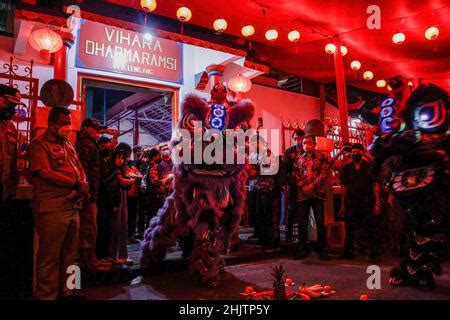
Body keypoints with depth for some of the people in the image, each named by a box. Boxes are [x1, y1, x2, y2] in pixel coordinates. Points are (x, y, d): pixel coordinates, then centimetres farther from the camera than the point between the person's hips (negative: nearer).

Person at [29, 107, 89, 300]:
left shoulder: (68, 144, 20)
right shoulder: (39, 144, -3)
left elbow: (80, 169, 17)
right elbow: (46, 173, -14)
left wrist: (83, 187, -4)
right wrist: (77, 184, -14)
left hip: (73, 206, 7)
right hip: (52, 209, -7)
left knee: (69, 253, 14)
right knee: (50, 255, 1)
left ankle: (65, 291, 27)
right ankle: (47, 295, 14)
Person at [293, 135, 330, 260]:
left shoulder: (322, 157, 6)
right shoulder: (298, 158, 14)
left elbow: (324, 173, -4)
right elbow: (295, 174, 8)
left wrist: (312, 186, -12)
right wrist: (303, 187, -7)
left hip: (318, 193, -2)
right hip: (302, 193, 2)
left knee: (320, 222, -2)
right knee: (302, 222, 5)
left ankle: (322, 249, 10)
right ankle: (302, 249, 15)